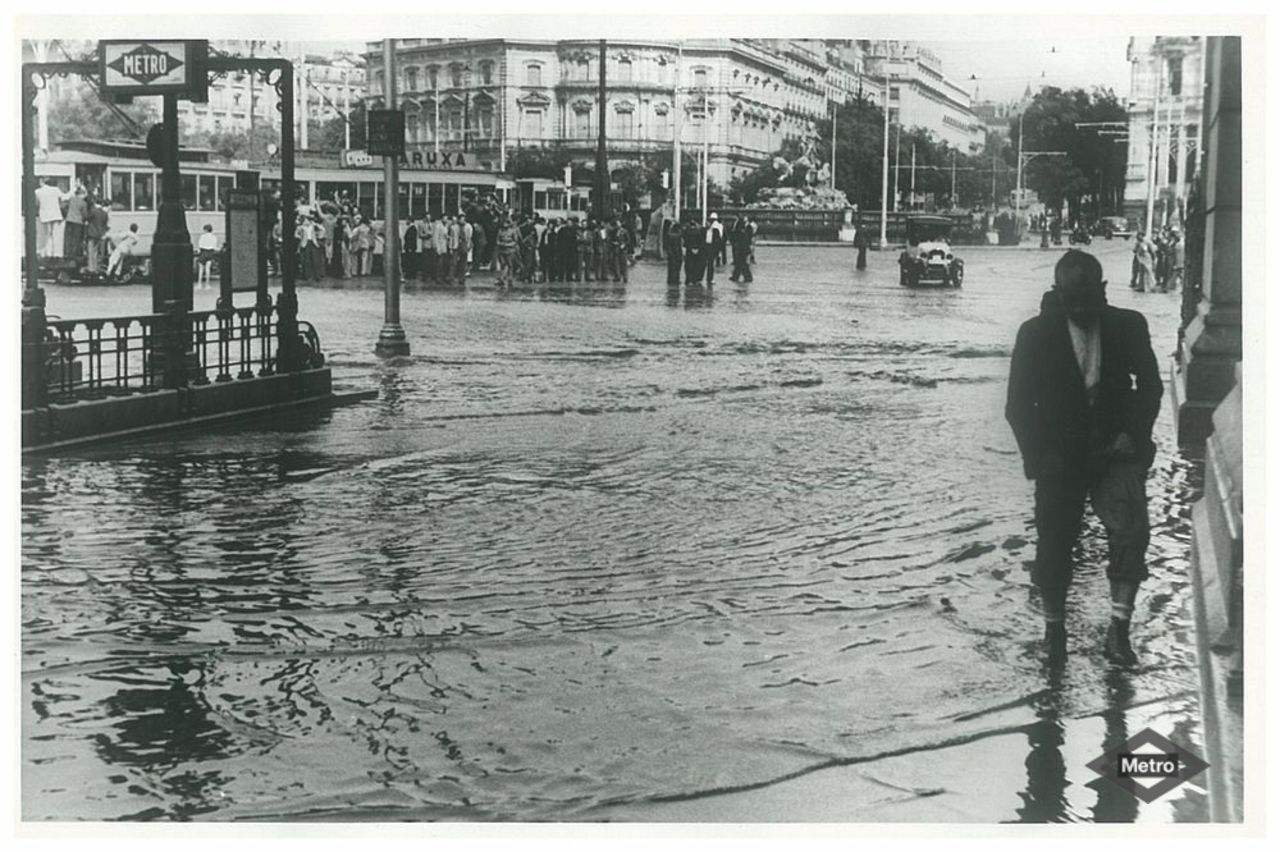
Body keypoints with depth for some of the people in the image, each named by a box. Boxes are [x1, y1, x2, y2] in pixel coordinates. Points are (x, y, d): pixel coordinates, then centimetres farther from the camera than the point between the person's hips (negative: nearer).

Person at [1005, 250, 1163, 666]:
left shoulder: (1129, 326, -1)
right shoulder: (1036, 333, -3)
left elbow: (1150, 386, 11)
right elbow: (1018, 405, 2)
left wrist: (1133, 435, -3)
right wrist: (1040, 456, -8)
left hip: (1115, 449, 0)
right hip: (1059, 456, 0)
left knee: (1130, 529, -19)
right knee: (1054, 541, 1)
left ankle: (1119, 630, -14)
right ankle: (1054, 627, 22)